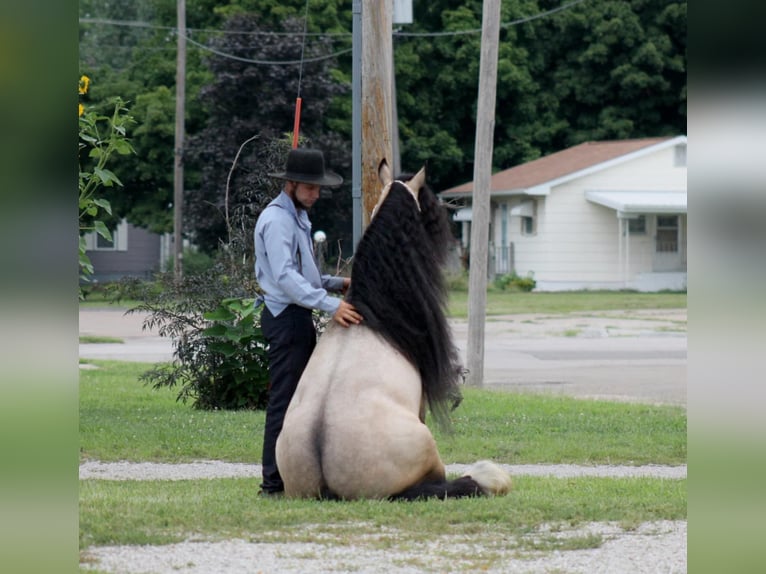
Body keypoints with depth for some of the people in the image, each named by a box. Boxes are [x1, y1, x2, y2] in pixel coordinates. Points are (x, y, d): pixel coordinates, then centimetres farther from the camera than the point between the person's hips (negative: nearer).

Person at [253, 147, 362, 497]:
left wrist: (336, 283, 11)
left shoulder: (298, 217, 18)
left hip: (299, 317, 11)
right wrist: (330, 305, -35)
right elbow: (286, 277, -27)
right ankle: (273, 483, -10)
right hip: (286, 316, -11)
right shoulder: (277, 220, -15)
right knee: (284, 399, -10)